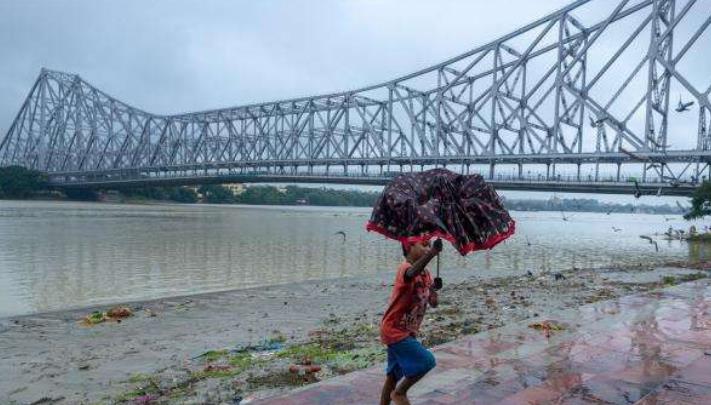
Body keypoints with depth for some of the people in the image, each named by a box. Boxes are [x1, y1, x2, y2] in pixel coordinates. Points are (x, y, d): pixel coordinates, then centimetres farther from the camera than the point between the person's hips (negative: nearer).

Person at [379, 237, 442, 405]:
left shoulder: (426, 273, 7)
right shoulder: (405, 267, -21)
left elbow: (433, 303, 6)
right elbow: (412, 273, -48)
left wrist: (433, 292, -15)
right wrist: (432, 252, -59)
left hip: (407, 331, 9)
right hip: (394, 330, -9)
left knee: (393, 375, 17)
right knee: (426, 361, -13)